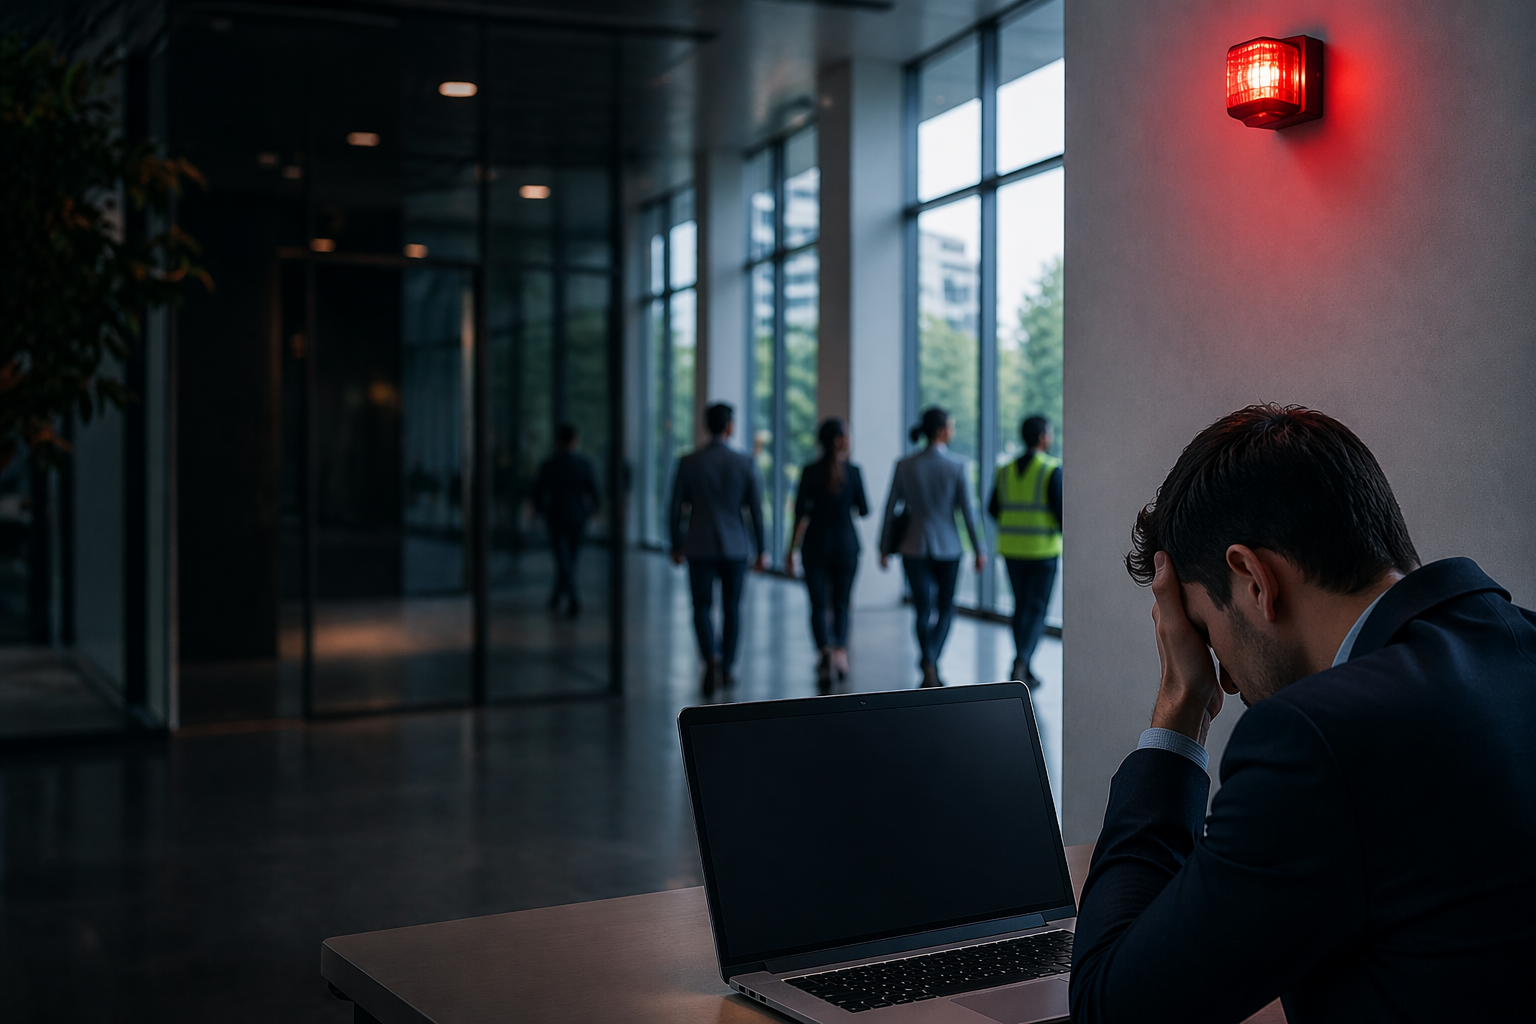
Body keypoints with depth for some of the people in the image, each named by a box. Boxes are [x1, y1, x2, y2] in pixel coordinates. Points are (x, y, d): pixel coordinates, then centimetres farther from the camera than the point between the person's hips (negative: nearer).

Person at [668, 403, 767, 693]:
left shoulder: (688, 462, -4)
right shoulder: (745, 462, -4)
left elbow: (676, 509, -1)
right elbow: (756, 509, -3)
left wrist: (676, 546, 11)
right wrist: (761, 551, 5)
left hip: (699, 547, 0)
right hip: (735, 547, 1)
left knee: (702, 606, 6)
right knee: (731, 607, 14)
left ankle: (712, 658, -18)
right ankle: (726, 668, 20)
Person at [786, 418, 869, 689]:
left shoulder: (810, 471, -5)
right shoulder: (853, 471, -4)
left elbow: (800, 513, -6)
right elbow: (864, 510, 3)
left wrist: (792, 549, 0)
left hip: (816, 544, -1)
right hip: (846, 544, 1)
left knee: (818, 605, 2)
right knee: (841, 604, 14)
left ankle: (825, 651, -19)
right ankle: (840, 651, -2)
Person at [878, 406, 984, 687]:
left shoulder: (905, 466, -4)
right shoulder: (956, 467, -9)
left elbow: (891, 509, -1)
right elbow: (967, 511, -7)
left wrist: (884, 549, 7)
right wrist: (978, 550, 1)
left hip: (914, 547, 1)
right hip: (948, 546, -1)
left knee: (924, 609, 7)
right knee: (946, 608, 16)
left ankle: (928, 667, -8)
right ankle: (931, 661, 1)